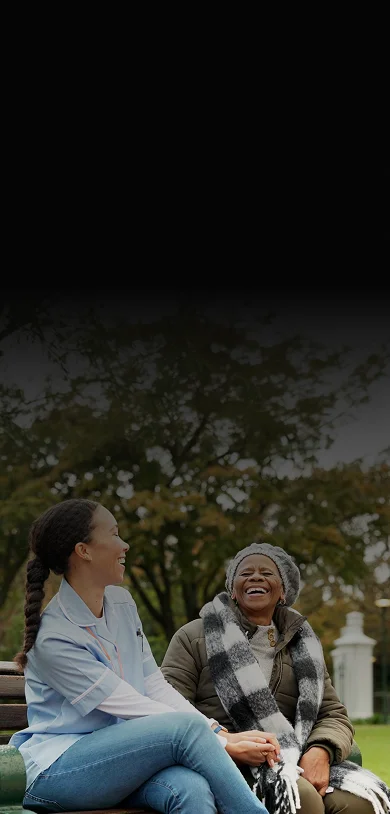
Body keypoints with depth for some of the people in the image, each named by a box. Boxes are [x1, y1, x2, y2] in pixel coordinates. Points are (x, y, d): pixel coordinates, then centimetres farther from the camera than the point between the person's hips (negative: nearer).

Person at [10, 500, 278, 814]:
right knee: (188, 727, -29)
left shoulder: (121, 603, 9)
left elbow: (156, 687, 7)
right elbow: (134, 708, -18)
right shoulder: (54, 638, -17)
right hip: (57, 772, -6)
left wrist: (218, 731, -9)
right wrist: (225, 744, -18)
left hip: (120, 755, 6)